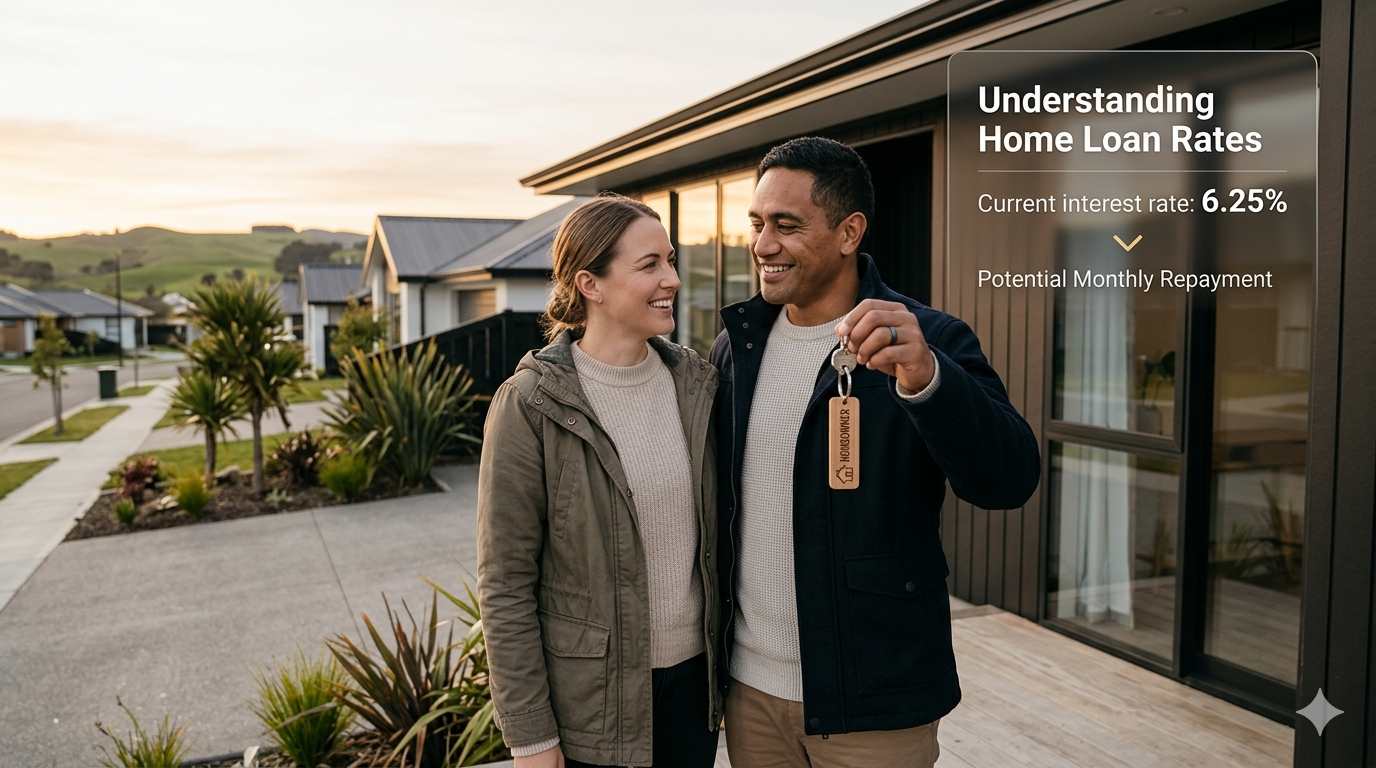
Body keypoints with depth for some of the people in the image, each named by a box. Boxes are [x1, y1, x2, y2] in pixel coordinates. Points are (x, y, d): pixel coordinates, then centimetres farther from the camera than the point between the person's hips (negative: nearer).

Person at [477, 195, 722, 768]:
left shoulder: (696, 383, -1)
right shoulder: (530, 405, -15)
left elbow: (716, 532, 8)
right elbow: (505, 585, -13)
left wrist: (729, 671, 9)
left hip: (693, 677, 4)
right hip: (590, 702, -4)